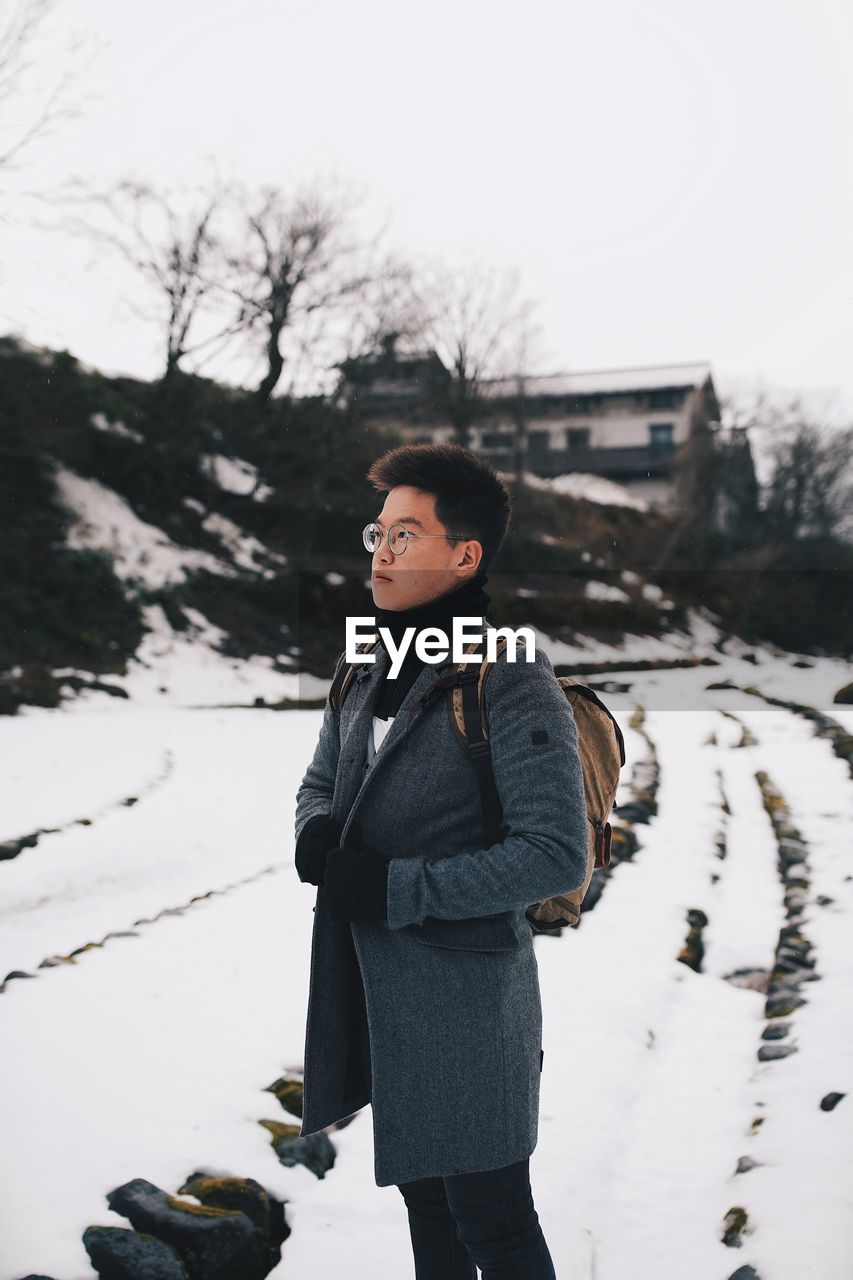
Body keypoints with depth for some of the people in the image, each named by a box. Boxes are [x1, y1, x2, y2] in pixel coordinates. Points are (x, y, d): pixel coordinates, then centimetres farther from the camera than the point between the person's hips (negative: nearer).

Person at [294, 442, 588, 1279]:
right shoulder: (367, 667, 6)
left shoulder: (513, 684, -18)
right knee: (423, 1197, 24)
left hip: (468, 995, -7)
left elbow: (557, 856, -21)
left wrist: (398, 888, -22)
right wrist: (318, 833, -6)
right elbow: (320, 781, 18)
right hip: (373, 989, 7)